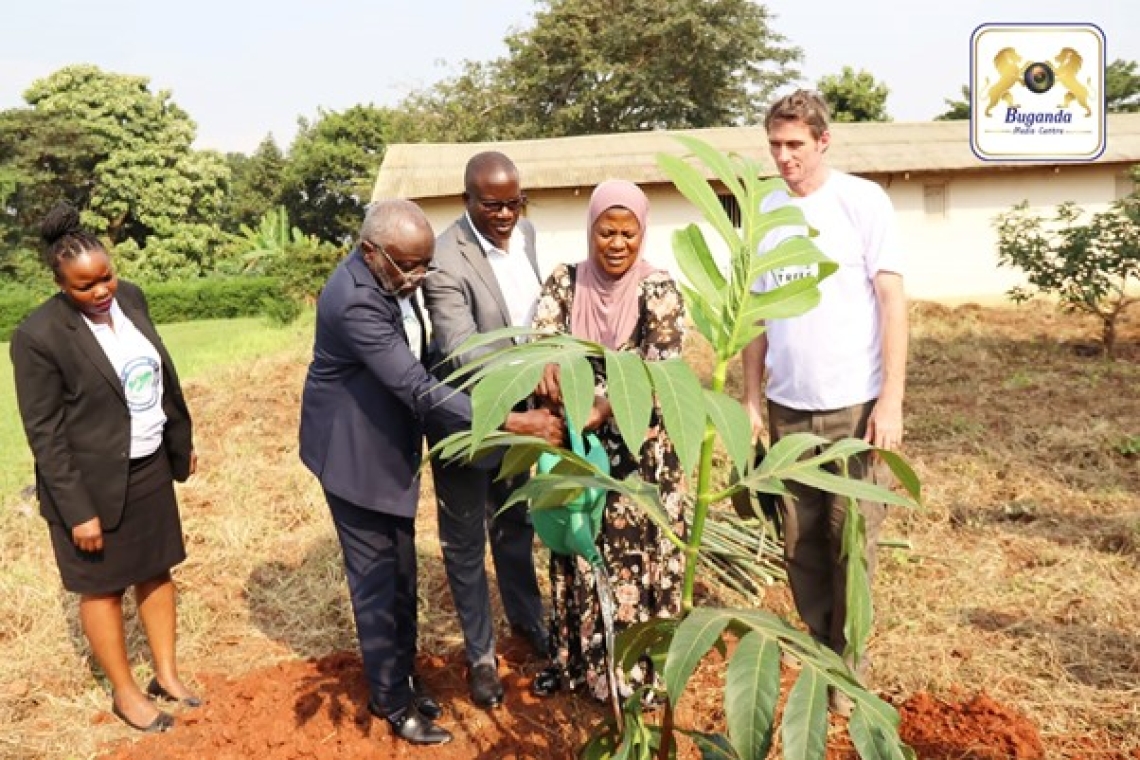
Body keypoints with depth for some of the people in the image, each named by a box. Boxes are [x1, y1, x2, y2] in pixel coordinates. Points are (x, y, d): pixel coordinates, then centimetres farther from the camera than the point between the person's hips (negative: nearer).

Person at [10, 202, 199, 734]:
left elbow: (163, 376, 8)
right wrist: (78, 511, -17)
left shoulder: (129, 297, -3)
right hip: (94, 481, -6)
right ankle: (124, 694, 28)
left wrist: (181, 441, 15)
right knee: (104, 586, 12)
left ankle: (166, 673, 34)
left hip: (150, 467, 6)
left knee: (156, 570, 17)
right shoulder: (38, 336, -21)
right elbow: (44, 435, -18)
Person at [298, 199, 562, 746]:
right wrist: (510, 422, -39)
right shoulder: (354, 300, -31)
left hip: (389, 445, 8)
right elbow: (418, 388, -36)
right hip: (356, 452, -8)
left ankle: (401, 677, 33)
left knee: (401, 574, 17)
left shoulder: (393, 278, -2)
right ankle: (393, 702, 20)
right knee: (377, 579, 4)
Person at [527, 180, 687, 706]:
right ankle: (574, 659, 34)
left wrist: (601, 412, -32)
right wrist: (546, 364, -39)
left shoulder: (659, 291, -10)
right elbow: (542, 332, -15)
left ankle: (638, 673, 23)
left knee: (638, 558, 6)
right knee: (576, 554, 15)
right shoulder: (565, 282, 0)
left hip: (640, 451, -3)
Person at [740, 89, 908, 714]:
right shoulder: (762, 212, 7)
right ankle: (819, 652, 28)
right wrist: (750, 399, 7)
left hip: (853, 403, -3)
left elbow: (892, 300, -7)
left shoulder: (863, 201, -5)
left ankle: (848, 664, 22)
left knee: (851, 540, 5)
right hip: (787, 405, 4)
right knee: (800, 543, 11)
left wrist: (891, 399, -14)